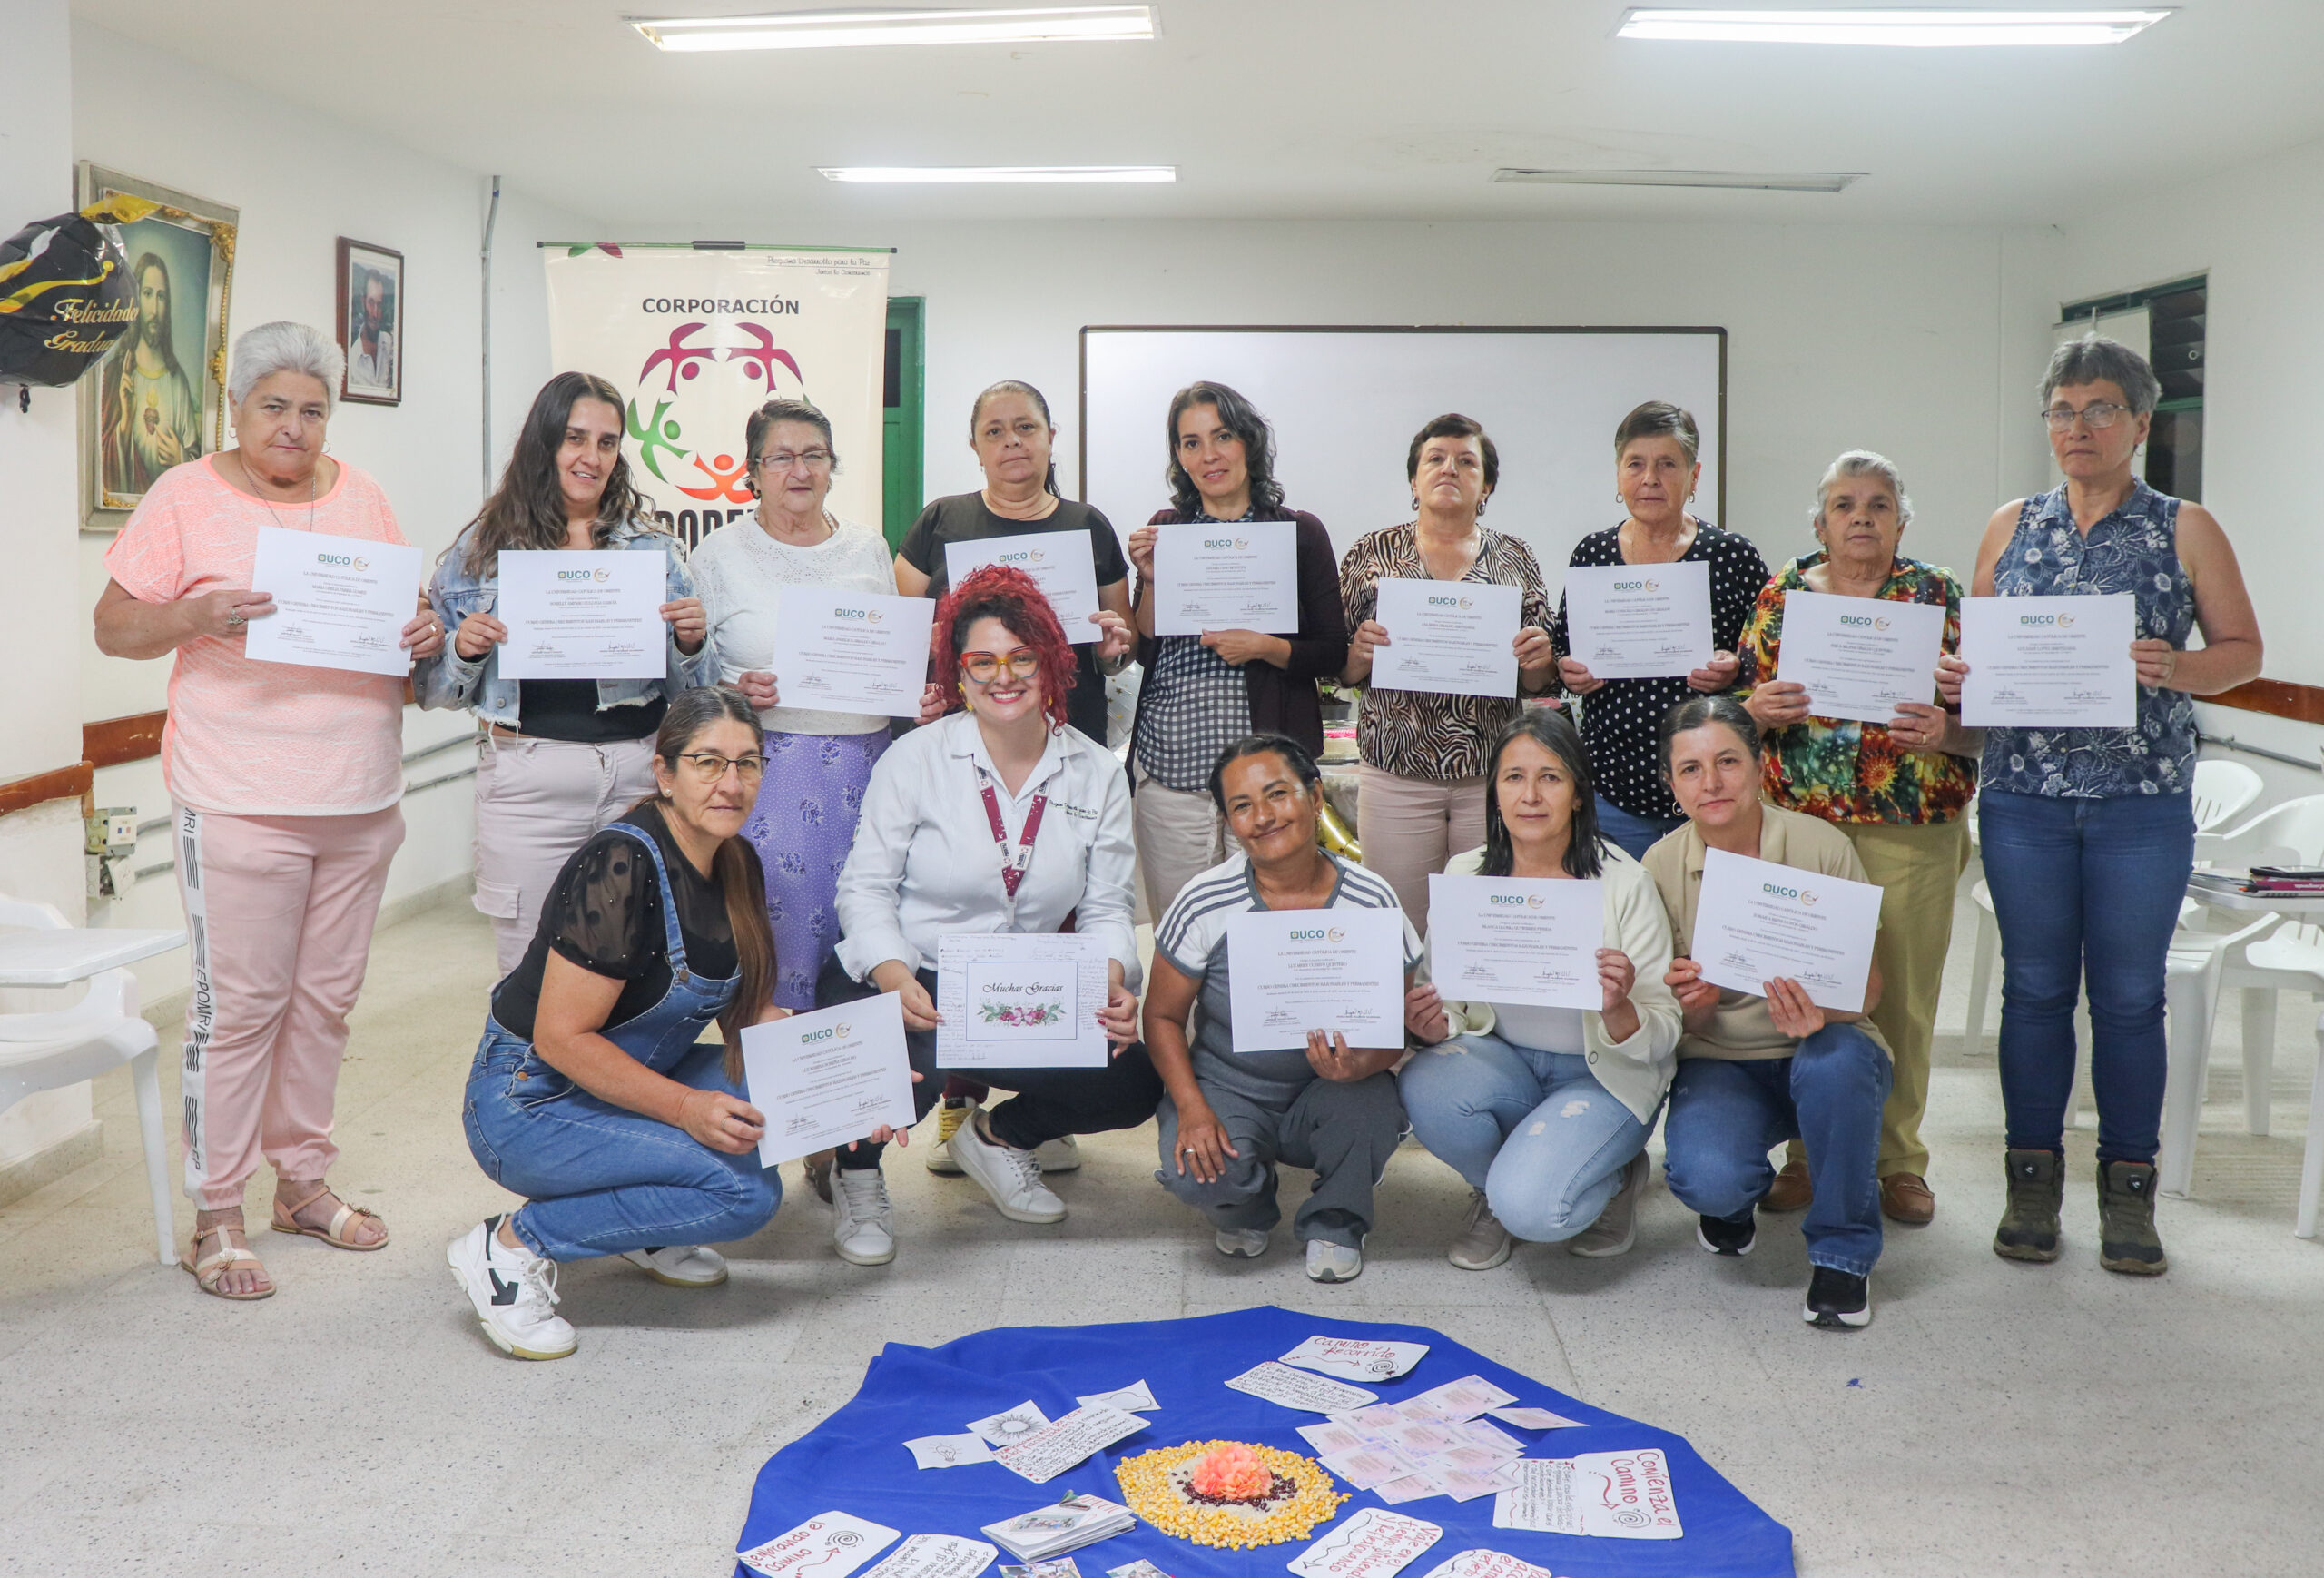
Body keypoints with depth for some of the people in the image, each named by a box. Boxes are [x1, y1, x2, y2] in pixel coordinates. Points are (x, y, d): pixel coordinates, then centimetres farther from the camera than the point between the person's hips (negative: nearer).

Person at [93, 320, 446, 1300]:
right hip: (239, 804, -5)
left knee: (326, 997, 12)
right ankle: (216, 1219, 9)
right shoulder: (185, 498, -2)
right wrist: (197, 614, -21)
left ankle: (303, 1181, 27)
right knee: (238, 1005, -2)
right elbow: (113, 628, -2)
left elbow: (407, 611, 19)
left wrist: (425, 632, -4)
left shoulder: (360, 495, 12)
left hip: (360, 802, 5)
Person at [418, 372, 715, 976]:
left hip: (638, 774, 1)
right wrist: (464, 650, -10)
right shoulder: (483, 547, 7)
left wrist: (691, 642, -8)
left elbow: (689, 691, 12)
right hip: (526, 782, -1)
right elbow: (433, 688, 10)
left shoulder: (654, 546, 9)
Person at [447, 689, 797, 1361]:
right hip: (530, 1106, -8)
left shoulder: (737, 864, 1)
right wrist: (686, 1108, -29)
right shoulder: (620, 868, -24)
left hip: (631, 1084, 8)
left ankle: (645, 1227, 11)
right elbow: (563, 1039, -24)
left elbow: (747, 1010, 8)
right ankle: (514, 1244, -10)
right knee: (744, 1191, -24)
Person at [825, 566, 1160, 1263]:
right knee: (918, 1060, -36)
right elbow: (866, 886, -7)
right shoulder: (917, 757, -5)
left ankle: (998, 1134, 16)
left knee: (1134, 1083, -18)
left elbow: (1106, 907, 3)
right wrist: (896, 979, -25)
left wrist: (1112, 982, -19)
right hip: (900, 983, -3)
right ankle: (857, 1170, 2)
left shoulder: (1096, 774, 4)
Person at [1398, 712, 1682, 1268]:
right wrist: (1432, 1028, -22)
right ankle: (1496, 1190, 3)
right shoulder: (1465, 877, -4)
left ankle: (1612, 1178, 9)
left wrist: (1619, 1011, -34)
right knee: (1423, 1088, -30)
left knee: (1530, 1209, -27)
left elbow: (1662, 1039, -12)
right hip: (1502, 1057, 3)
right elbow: (1448, 1008, 2)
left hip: (1604, 1076, -3)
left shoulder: (1624, 884, -13)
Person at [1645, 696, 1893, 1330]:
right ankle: (1733, 1199, 13)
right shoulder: (1661, 866, -4)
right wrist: (1692, 1004, -26)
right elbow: (1677, 1021, 0)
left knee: (1834, 1060, -38)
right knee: (1706, 1177, -30)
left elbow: (1869, 984, -9)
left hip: (1825, 1048, -1)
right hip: (1719, 1062, 1)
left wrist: (1823, 1010, -33)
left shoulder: (1822, 846, -10)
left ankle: (1842, 1253, -12)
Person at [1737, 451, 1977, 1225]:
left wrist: (1945, 729, -18)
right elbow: (1738, 703, 10)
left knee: (1901, 994, 3)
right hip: (1798, 822, 1)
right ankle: (1809, 1150, 17)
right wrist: (1759, 707, -12)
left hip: (1912, 830, -1)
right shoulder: (1781, 594, 9)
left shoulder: (1939, 595, 5)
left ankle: (1898, 1159, 17)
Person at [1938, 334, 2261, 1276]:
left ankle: (2127, 1188, 19)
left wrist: (2175, 670, -18)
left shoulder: (2185, 530, 2)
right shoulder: (2011, 527, 9)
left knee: (2129, 995, 4)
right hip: (2025, 796, 2)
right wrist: (1955, 678, -9)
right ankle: (2034, 1179, 20)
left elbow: (2243, 649, 3)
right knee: (2035, 986, 8)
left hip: (2143, 802, -2)